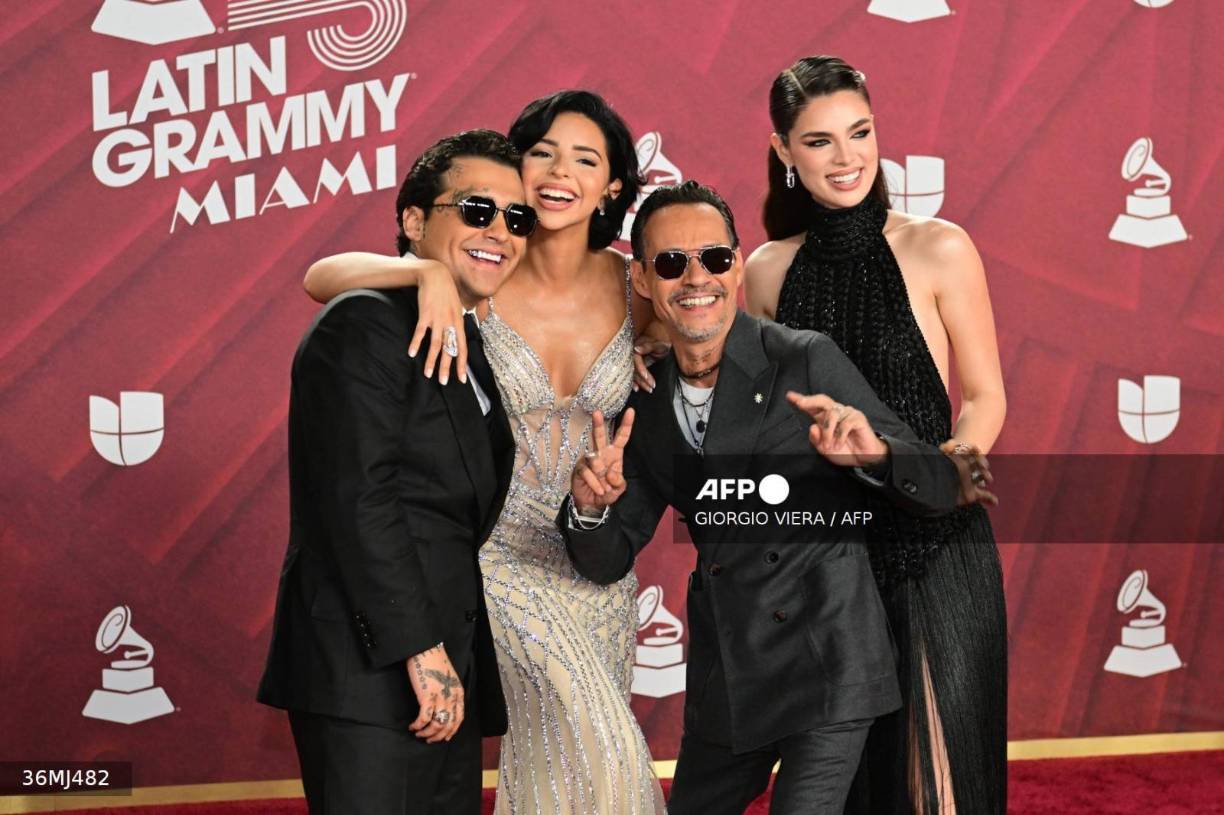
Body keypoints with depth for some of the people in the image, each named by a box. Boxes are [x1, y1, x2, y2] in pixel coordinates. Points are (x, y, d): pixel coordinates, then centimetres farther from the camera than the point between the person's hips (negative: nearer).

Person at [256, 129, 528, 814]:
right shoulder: (365, 326, -8)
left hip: (448, 674, 9)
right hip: (370, 676, -9)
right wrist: (421, 649, -20)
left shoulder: (471, 347, 20)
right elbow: (359, 500, -17)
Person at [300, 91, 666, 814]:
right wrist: (427, 271, -37)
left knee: (578, 751, 14)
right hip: (504, 555, -4)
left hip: (600, 562, 4)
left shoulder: (633, 289, -3)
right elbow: (321, 278, -22)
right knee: (600, 747, -13)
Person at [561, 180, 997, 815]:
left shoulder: (806, 361, -12)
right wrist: (590, 507, -17)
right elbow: (608, 562, 6)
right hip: (724, 680, 6)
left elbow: (940, 487, -11)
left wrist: (874, 453, -33)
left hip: (825, 664, -6)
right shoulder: (644, 405, 3)